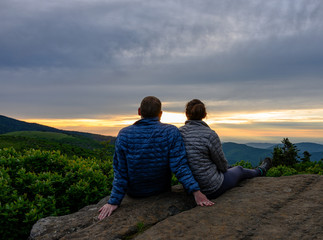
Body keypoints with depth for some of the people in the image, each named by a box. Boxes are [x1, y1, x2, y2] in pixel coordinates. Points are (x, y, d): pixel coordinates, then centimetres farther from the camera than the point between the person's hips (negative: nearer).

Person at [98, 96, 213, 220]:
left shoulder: (124, 135, -18)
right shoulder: (171, 132, -20)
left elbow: (121, 172, -16)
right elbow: (179, 166, -25)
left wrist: (113, 202, -10)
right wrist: (196, 192, -22)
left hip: (134, 192, 0)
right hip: (162, 189, 1)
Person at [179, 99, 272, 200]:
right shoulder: (210, 134, -23)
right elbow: (222, 164, -11)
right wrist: (225, 168, 13)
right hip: (212, 189, -6)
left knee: (229, 169, 35)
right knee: (240, 170, 26)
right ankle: (260, 171, 60)